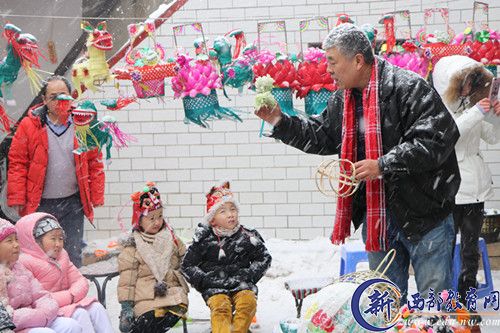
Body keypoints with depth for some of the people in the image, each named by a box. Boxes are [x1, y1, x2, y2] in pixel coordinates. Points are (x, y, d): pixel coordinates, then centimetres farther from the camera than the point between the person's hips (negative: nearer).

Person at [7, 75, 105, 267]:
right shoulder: (29, 126, -3)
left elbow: (95, 163, 5)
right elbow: (17, 163, -3)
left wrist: (96, 196, 1)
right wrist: (17, 199, -8)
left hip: (73, 202, 1)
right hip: (40, 204, -1)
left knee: (72, 257, 8)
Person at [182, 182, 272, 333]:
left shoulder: (247, 237, 5)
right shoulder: (204, 240, 2)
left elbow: (264, 258, 13)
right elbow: (188, 265, 6)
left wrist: (250, 275, -2)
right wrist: (204, 281, -6)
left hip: (242, 285, 1)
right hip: (215, 287, -1)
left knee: (248, 302, -28)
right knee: (220, 306, -30)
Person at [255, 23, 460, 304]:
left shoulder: (408, 87, -16)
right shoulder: (343, 99, 9)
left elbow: (438, 138, -23)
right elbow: (320, 137, 21)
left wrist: (384, 165, -24)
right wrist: (280, 123, 9)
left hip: (423, 214, -7)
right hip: (376, 216, 7)